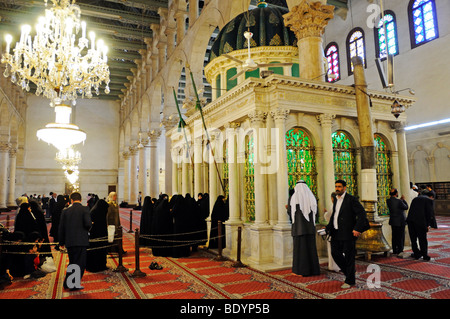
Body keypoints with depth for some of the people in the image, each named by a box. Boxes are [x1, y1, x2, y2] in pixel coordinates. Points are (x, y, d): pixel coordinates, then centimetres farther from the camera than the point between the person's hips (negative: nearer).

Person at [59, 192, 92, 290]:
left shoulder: (65, 210, 4)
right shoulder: (84, 209, -8)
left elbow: (61, 227, 7)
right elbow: (88, 224, -19)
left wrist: (61, 242, 16)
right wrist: (89, 226, 6)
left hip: (69, 242, 5)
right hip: (81, 241, -5)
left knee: (73, 262, 21)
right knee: (80, 263, 6)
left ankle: (67, 283, 28)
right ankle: (74, 285, 8)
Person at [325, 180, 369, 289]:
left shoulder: (351, 199, -8)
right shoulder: (336, 201, 15)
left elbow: (362, 213, -14)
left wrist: (358, 228, -21)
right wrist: (329, 227, 14)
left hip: (348, 233, -7)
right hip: (336, 233, 7)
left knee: (349, 256, 2)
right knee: (335, 253, 6)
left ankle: (349, 281, 15)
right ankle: (350, 270, 28)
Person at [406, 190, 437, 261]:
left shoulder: (415, 199, 23)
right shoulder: (429, 200, 5)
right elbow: (430, 213, -3)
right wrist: (428, 225, 0)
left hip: (410, 220, 5)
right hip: (420, 221, -5)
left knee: (413, 238, 14)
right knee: (422, 239, 8)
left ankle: (416, 254, 23)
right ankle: (425, 256, 18)